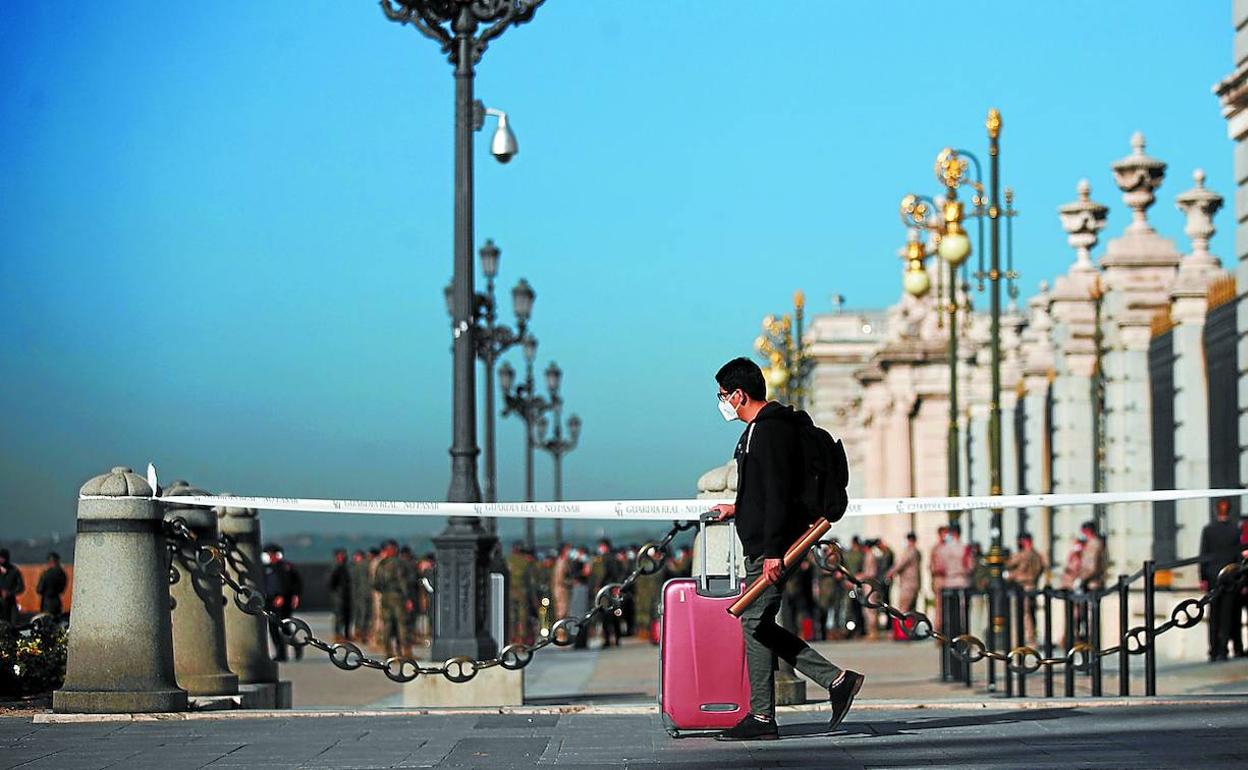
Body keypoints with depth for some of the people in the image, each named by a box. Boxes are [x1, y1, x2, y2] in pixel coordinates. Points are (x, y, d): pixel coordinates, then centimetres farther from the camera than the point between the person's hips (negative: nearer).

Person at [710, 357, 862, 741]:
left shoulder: (771, 431, -14)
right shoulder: (759, 429, 19)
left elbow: (779, 494, -21)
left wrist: (773, 551, -25)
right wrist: (739, 509, 41)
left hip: (769, 547, -11)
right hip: (761, 544, 11)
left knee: (755, 623, -7)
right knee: (759, 624, 9)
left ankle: (761, 717, -2)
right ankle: (837, 680, 8)